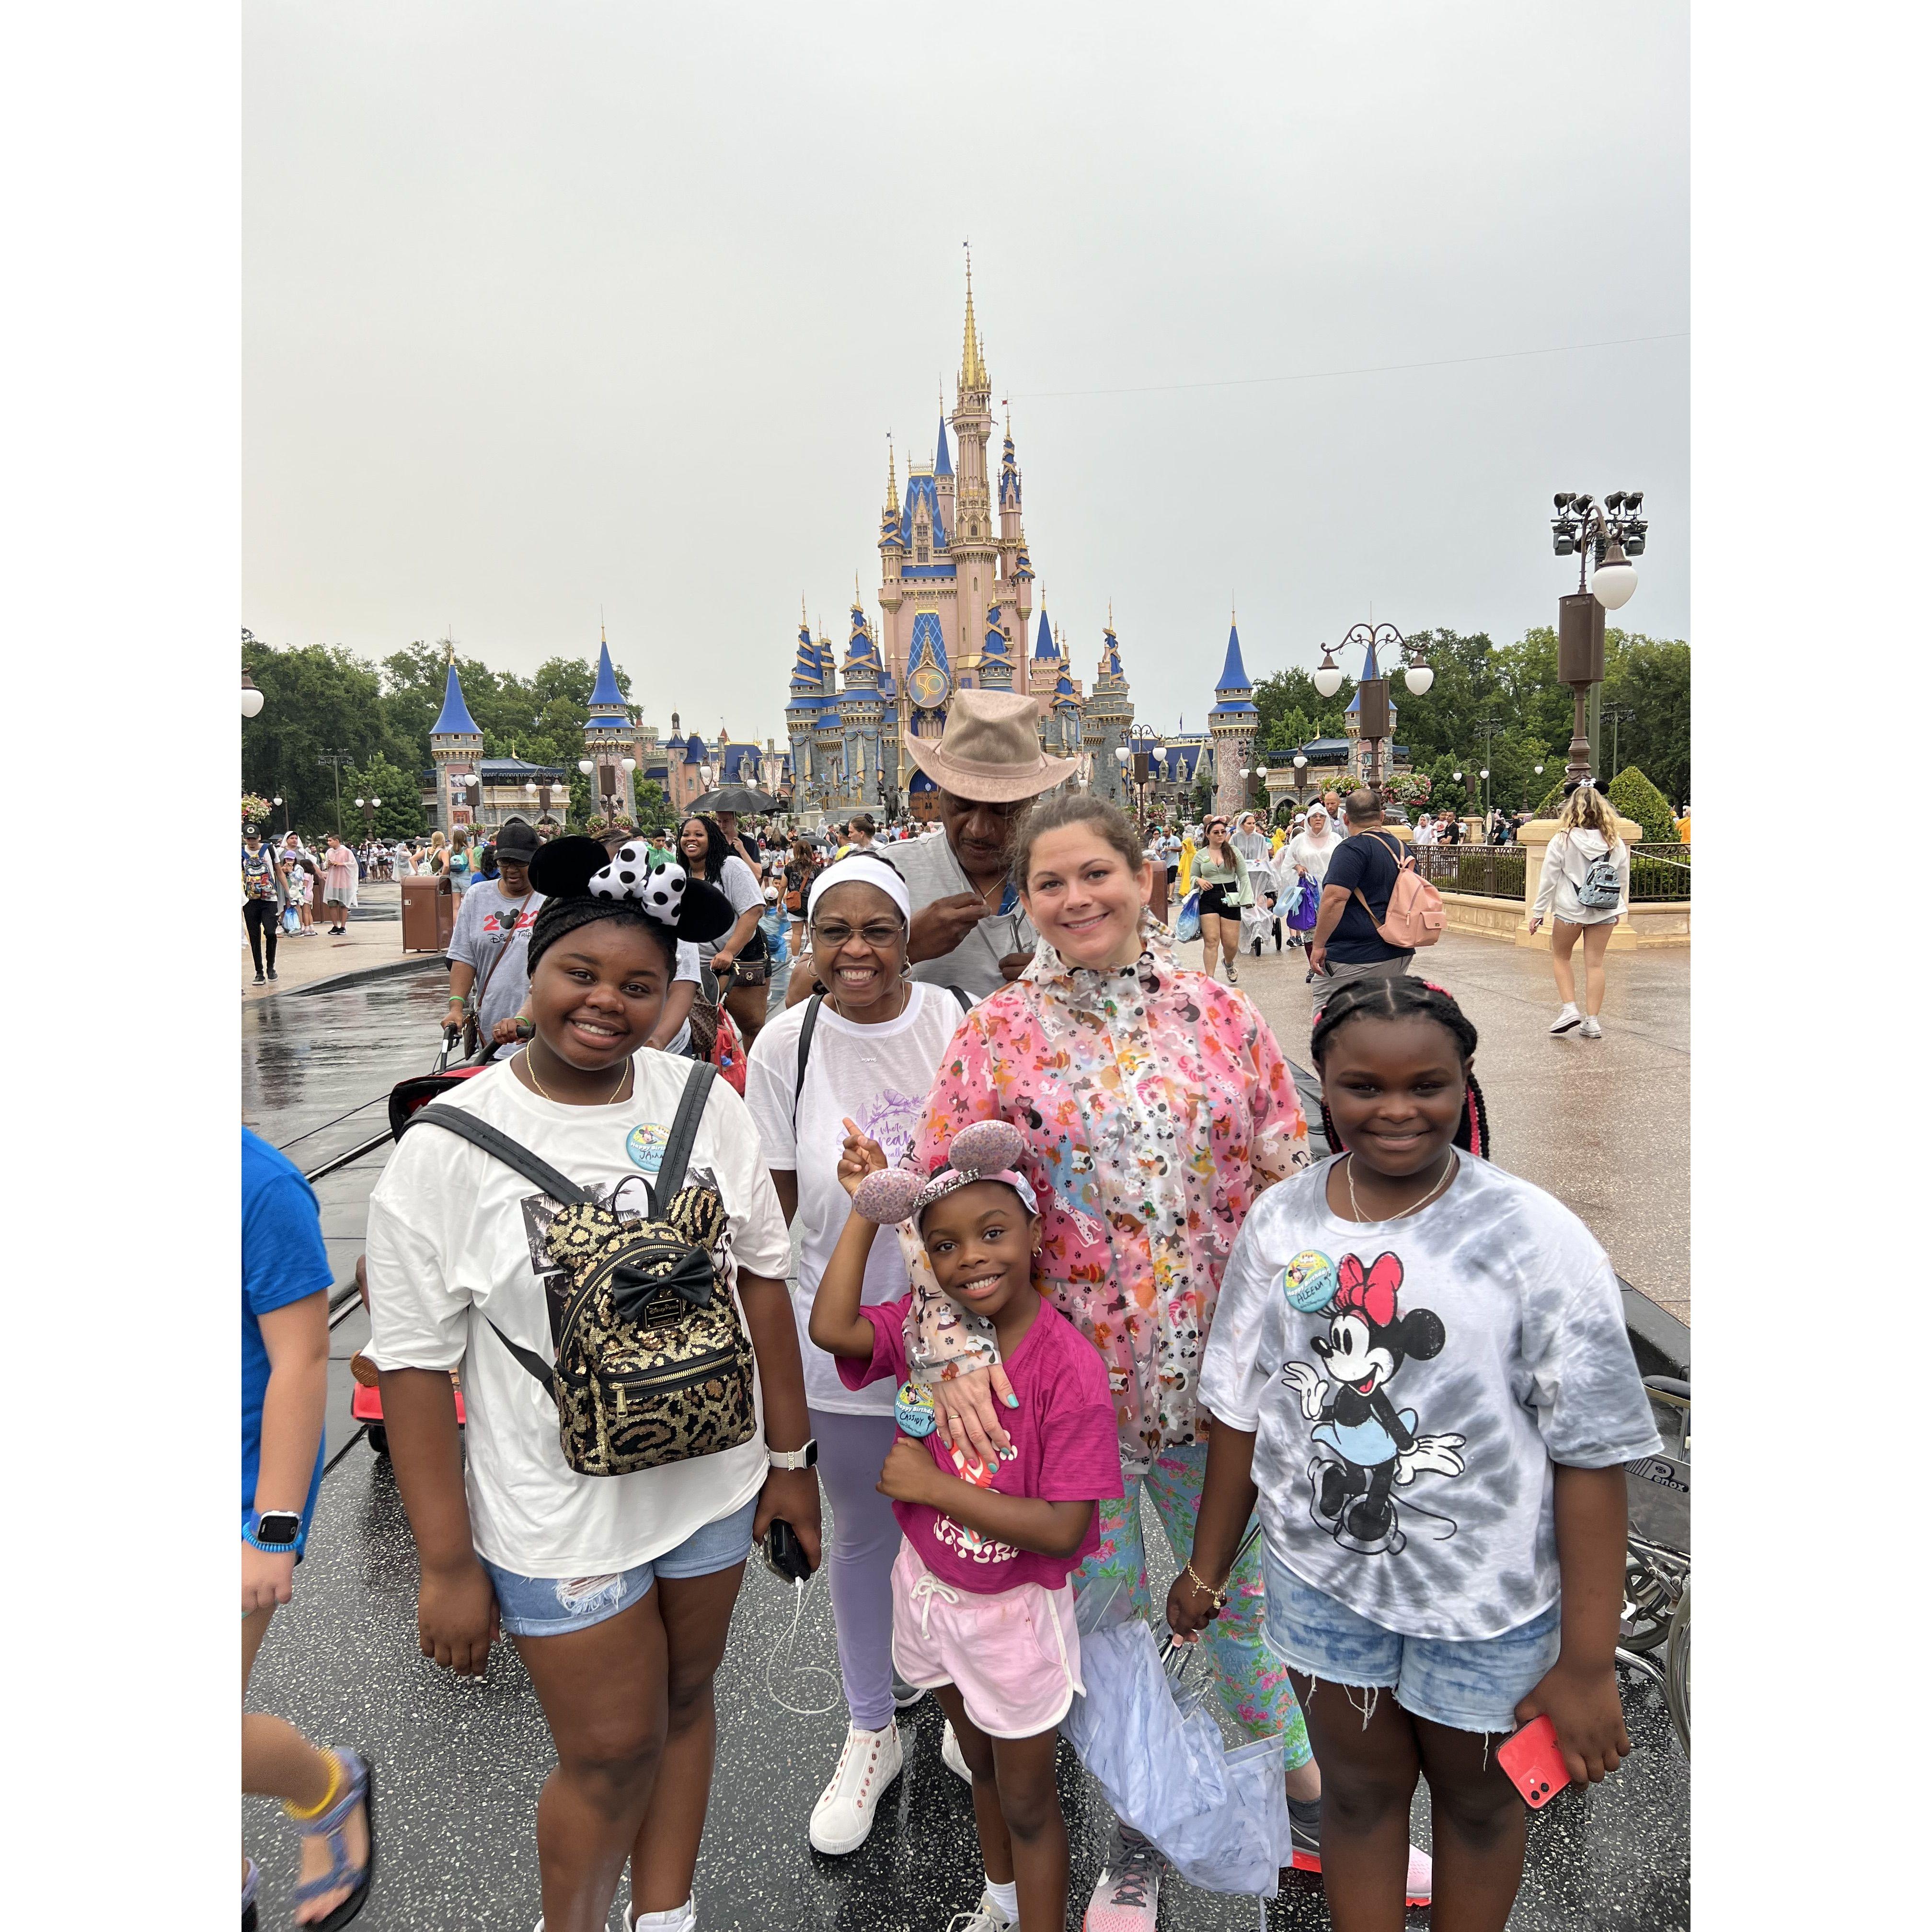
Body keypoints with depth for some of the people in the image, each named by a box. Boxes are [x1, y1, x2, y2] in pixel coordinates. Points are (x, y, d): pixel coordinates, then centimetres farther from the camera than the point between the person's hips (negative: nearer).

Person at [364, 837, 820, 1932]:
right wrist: (448, 1565, -9)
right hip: (560, 1517, -3)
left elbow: (763, 1279, -1)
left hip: (713, 1484, 4)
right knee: (612, 1755, 11)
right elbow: (414, 1363, -12)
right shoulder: (448, 1148, -16)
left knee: (685, 1703, 21)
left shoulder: (705, 1102, -7)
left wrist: (790, 1458, 4)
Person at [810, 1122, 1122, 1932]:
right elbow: (831, 1328, -28)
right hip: (929, 1590, 6)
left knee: (1027, 1802, 17)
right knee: (979, 1765, 30)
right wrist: (865, 1211, -27)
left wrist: (931, 1484, -26)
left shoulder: (1069, 1367, -28)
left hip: (1014, 1614, -5)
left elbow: (1062, 1530, -28)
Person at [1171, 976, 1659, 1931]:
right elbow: (1241, 1410, 2)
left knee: (1477, 1799, 22)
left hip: (1486, 1595, -2)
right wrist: (1206, 1568, 9)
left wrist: (1588, 1664, -14)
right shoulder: (1279, 1222, -8)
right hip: (1321, 1581, 2)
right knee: (1359, 1789, 21)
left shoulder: (1539, 1240, -19)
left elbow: (1591, 1458, -16)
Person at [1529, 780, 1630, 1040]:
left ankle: (1569, 1008, 4)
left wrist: (1539, 912, -2)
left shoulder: (1562, 840, -10)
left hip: (1570, 909, -3)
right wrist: (1618, 908, 24)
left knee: (1560, 956, 17)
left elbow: (1549, 878, -8)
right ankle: (1592, 1021, 8)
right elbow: (1623, 879, 10)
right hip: (1605, 911, 3)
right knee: (1595, 963, 7)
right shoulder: (1614, 842, 1)